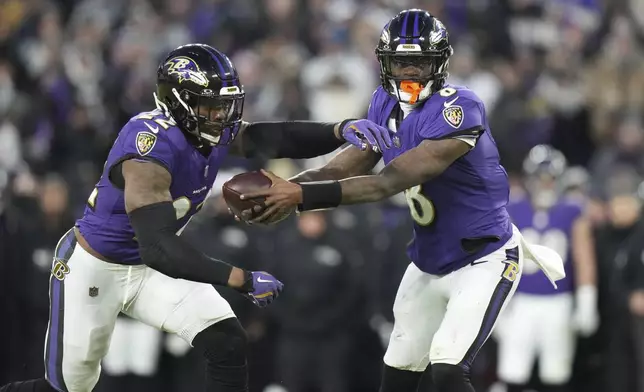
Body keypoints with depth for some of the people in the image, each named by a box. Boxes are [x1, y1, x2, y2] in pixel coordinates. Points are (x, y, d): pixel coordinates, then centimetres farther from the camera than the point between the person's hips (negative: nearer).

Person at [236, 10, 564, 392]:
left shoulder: (457, 107, -26)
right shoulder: (386, 104, 0)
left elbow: (389, 183, -33)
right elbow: (344, 168, -8)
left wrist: (303, 195, -40)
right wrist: (283, 188, -28)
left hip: (484, 260, -8)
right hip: (430, 262, 8)